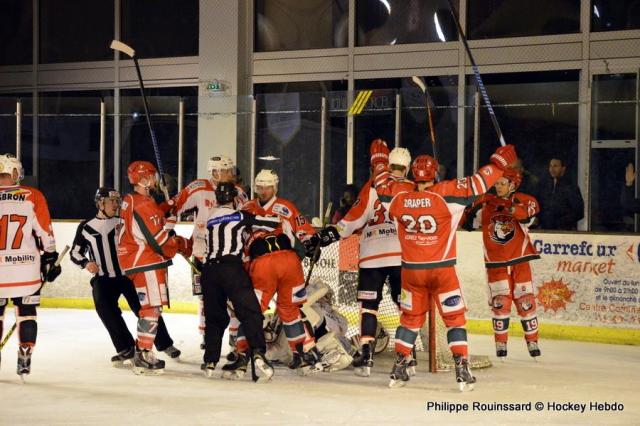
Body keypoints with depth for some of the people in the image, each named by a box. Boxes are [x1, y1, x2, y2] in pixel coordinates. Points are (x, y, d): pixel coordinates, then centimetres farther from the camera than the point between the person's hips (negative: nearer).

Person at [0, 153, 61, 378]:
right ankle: (24, 358, 9)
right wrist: (51, 259, 10)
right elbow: (45, 233, -1)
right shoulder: (33, 197, -3)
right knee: (26, 312, 11)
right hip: (27, 269, 0)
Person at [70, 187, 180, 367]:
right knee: (105, 307, -22)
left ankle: (165, 344, 13)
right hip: (103, 279, 0)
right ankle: (126, 348, -10)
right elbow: (75, 253, 9)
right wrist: (86, 263, -10)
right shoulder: (86, 227, 5)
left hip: (129, 274, 1)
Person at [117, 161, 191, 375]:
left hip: (149, 261, 11)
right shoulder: (142, 205, -18)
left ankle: (142, 351, 22)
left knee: (152, 307, 16)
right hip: (146, 263, -11)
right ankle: (143, 356, -7)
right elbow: (159, 239, -19)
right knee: (151, 308, -8)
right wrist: (185, 245, -6)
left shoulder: (131, 201, 16)